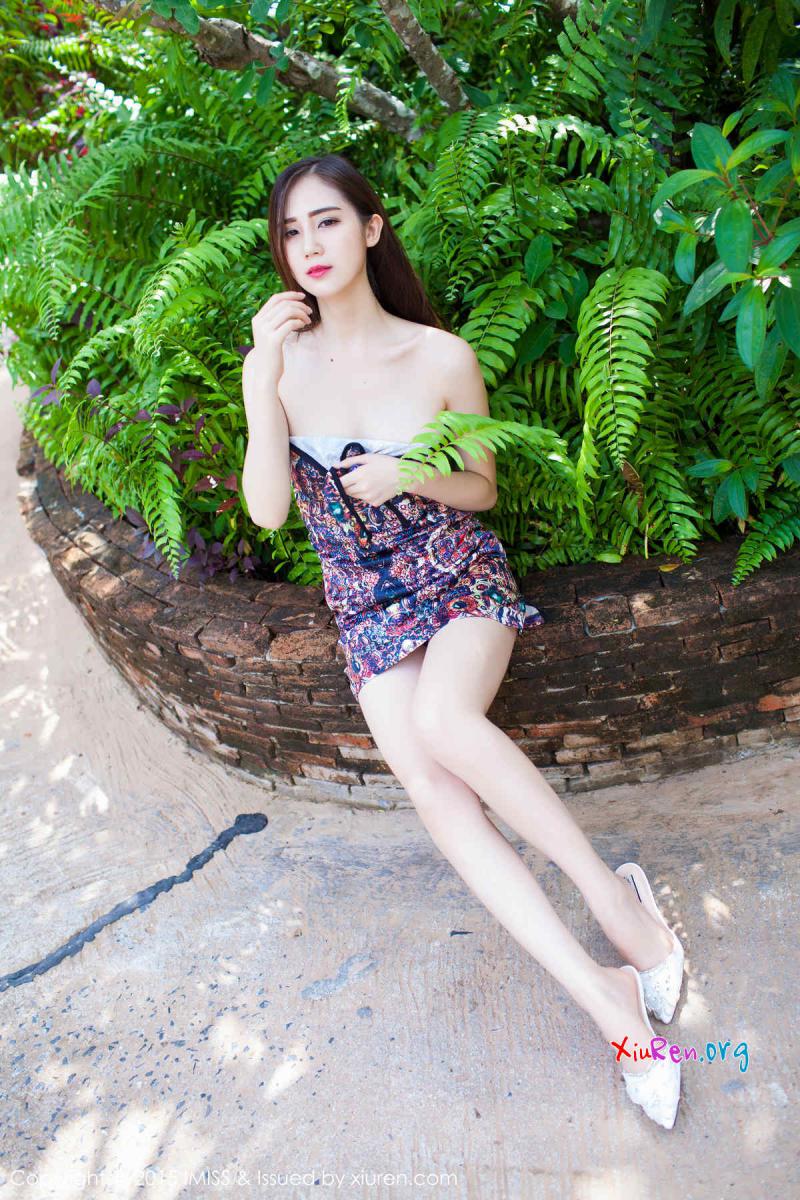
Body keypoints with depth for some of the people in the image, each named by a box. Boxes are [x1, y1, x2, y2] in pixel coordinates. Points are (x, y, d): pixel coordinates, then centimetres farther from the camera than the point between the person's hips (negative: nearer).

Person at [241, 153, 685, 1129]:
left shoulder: (442, 358, -7)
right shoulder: (282, 361, -1)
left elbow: (481, 486, 4)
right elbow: (265, 511, -9)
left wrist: (408, 476, -16)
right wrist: (261, 382, -20)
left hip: (462, 579, -2)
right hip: (368, 608, 2)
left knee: (441, 719, -35)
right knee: (436, 795, -19)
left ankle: (615, 893, -14)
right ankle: (609, 997, -13)